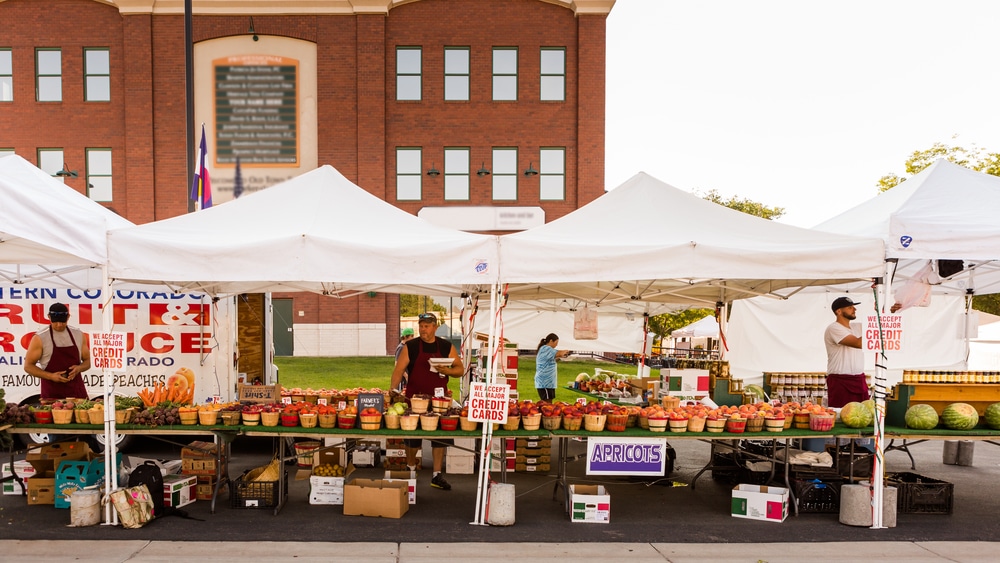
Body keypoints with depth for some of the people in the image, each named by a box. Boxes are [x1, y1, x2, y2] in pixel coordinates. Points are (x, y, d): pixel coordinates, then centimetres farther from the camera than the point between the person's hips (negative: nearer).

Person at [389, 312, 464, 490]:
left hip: (439, 399, 1)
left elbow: (460, 369, 5)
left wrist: (447, 370, -15)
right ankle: (411, 469, 32)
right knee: (412, 436, 9)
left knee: (440, 436, 2)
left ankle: (437, 475, 12)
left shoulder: (446, 347, 3)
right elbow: (399, 371, -4)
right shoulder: (410, 347, -1)